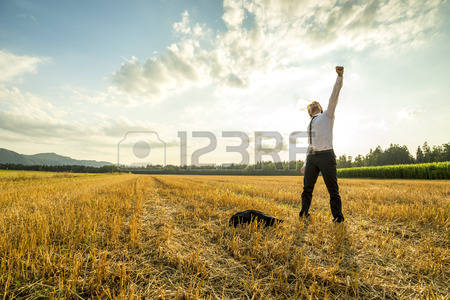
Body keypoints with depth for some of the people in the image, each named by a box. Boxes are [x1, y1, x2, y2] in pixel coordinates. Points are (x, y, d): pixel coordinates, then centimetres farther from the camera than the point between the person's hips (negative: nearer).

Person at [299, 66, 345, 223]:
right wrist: (306, 164, 22)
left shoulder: (327, 115, 13)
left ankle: (338, 218, 10)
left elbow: (334, 95, 0)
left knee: (333, 189, -1)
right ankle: (304, 215, 14)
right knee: (307, 188, 4)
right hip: (312, 157, 5)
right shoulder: (310, 124, 25)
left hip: (326, 155, -5)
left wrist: (340, 76, -10)